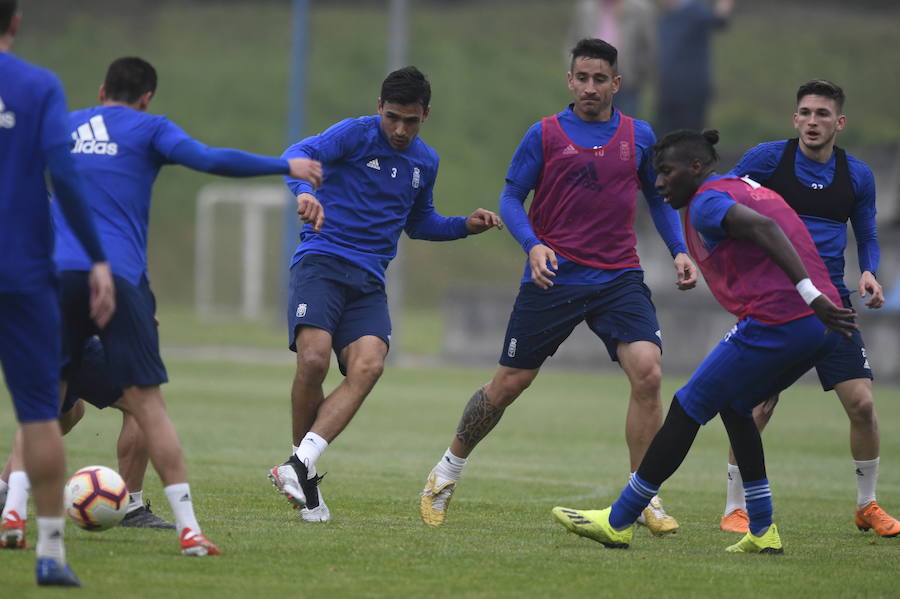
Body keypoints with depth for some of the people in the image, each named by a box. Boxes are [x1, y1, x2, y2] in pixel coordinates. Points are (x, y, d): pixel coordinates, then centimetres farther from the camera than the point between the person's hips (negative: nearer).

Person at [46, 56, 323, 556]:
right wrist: (287, 167, 0)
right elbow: (209, 160, -7)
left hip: (56, 273, 3)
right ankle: (188, 527, -6)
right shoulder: (149, 129, 7)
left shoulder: (64, 127, 19)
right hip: (117, 279, -3)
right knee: (147, 403, -2)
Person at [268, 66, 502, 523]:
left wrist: (465, 226, 16)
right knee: (314, 359, -25)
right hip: (321, 261, -5)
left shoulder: (425, 161, 17)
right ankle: (304, 480, -8)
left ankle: (299, 466, -26)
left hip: (368, 280, 5)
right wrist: (304, 191, -41)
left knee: (368, 365, -22)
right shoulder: (355, 134, -2)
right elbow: (298, 154, -20)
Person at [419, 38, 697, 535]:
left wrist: (679, 251, 5)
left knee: (647, 372, -18)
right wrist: (533, 244, -15)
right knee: (509, 383, 4)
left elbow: (659, 199, 19)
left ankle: (645, 499, -7)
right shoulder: (545, 135, 0)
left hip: (619, 278, 1)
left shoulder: (639, 137, 7)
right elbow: (511, 197, 3)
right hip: (554, 275, -1)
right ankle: (448, 470, 27)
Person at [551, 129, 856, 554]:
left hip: (775, 322, -9)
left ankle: (618, 522, 9)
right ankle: (763, 532, 20)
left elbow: (764, 228, -21)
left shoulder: (706, 203, -4)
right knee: (734, 405, 25)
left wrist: (812, 295, -29)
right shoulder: (746, 188, 26)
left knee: (687, 409, 2)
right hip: (819, 327, 9)